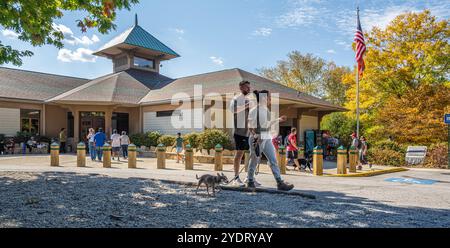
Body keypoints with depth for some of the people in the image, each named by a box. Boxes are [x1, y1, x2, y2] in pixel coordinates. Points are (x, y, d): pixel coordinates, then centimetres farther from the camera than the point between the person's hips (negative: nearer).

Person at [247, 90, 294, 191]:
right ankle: (250, 181, 21)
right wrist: (255, 136, -23)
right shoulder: (254, 110, -10)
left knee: (273, 160, 0)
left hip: (267, 138, 7)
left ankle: (280, 182, 0)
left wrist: (278, 120, 16)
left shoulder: (266, 110, 13)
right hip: (257, 139, -7)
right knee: (254, 161, 5)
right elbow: (250, 126, -12)